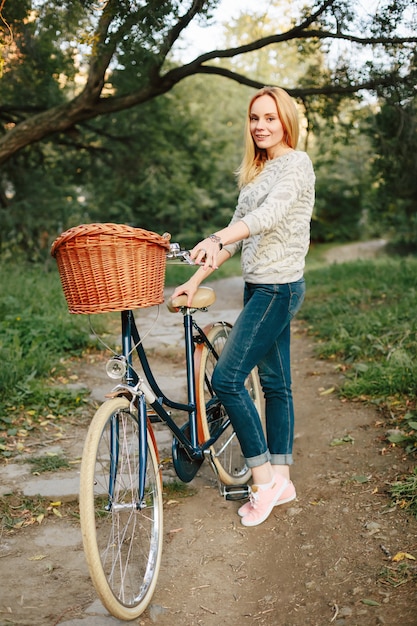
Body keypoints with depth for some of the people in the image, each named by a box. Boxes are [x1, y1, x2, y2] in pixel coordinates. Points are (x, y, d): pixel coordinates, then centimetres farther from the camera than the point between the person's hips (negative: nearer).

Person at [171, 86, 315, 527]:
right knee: (275, 383, 11)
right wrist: (196, 279, 8)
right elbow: (238, 232, 16)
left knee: (226, 378, -13)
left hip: (279, 288, -9)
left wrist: (216, 238, -42)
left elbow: (269, 215, -26)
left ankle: (264, 476, 1)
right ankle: (281, 481, 21)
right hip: (259, 287, 9)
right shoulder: (256, 171, 17)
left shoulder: (296, 163, -8)